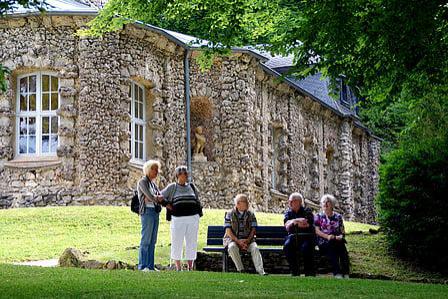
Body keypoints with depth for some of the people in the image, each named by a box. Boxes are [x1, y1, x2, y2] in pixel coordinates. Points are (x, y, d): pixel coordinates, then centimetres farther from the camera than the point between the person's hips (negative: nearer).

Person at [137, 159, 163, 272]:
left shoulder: (153, 183, 20)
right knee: (146, 239, -8)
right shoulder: (143, 182, -6)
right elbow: (150, 197, -16)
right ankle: (142, 266, -6)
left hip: (155, 212, 8)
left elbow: (160, 198, 12)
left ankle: (150, 265, 8)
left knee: (152, 241, 6)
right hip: (147, 212, -8)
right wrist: (159, 198, 2)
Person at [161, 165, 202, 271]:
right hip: (178, 219, -3)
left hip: (193, 219, 3)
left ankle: (190, 268, 10)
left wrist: (199, 213, 15)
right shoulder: (172, 187, 5)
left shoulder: (191, 187, 14)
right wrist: (167, 204, -3)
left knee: (192, 243, 3)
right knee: (177, 243, 0)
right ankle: (178, 268, 8)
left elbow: (197, 201, 25)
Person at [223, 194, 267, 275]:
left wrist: (247, 240, -12)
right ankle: (240, 269, -32)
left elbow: (253, 230, 7)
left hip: (247, 239, 2)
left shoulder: (251, 215, 11)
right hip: (232, 239, -2)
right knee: (232, 247, -36)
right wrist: (238, 241, -17)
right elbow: (228, 231, -3)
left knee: (255, 248, -29)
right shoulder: (230, 214, 4)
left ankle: (260, 271, -36)